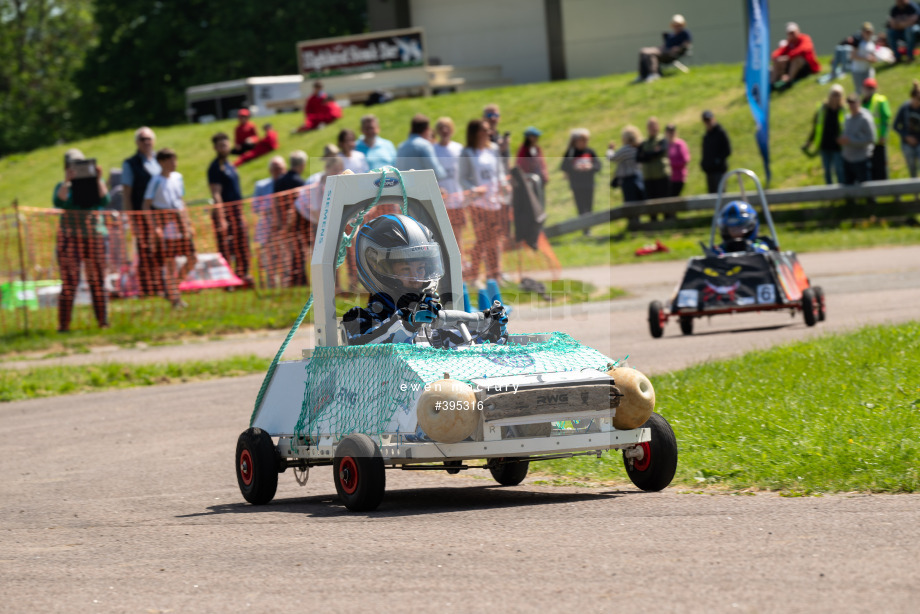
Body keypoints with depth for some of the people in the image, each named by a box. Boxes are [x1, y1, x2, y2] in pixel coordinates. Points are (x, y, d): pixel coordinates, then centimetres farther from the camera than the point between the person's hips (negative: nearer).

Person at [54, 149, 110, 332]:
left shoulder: (95, 183, 12)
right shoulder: (63, 186, 10)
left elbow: (104, 200, -5)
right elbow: (58, 202, -10)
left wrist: (99, 179, -11)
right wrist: (67, 181, -15)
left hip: (95, 236, 1)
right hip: (69, 236, -1)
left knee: (98, 281, 1)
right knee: (69, 282, -6)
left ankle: (103, 322, 5)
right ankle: (63, 324, -7)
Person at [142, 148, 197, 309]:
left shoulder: (177, 177, 11)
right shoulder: (156, 181, -8)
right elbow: (147, 205, -8)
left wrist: (188, 223, 17)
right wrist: (155, 227, -16)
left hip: (180, 223, 6)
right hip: (165, 227, -6)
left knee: (193, 258, 2)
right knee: (168, 262, -3)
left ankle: (174, 285, 19)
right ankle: (173, 297, 4)